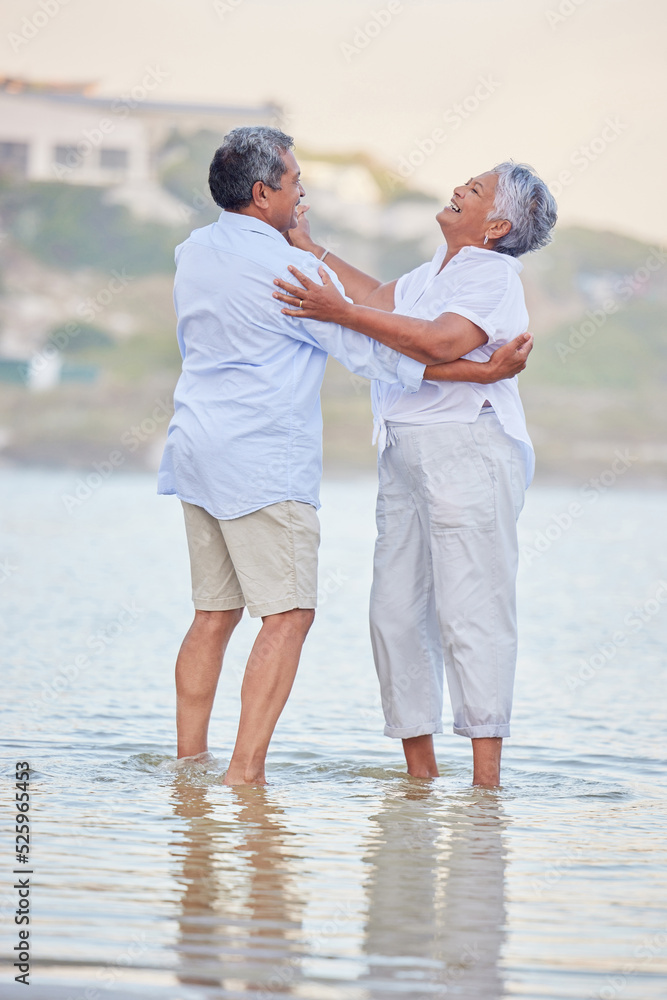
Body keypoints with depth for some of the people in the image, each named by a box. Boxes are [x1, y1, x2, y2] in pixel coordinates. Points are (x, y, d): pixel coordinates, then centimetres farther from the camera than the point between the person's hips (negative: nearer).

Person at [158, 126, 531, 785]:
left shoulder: (193, 252, 10)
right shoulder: (287, 268, -14)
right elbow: (372, 352, -12)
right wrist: (483, 370, -10)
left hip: (198, 450, 8)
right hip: (263, 459, -8)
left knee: (214, 614, 12)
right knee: (288, 615, -7)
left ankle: (187, 764, 12)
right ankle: (245, 774, -15)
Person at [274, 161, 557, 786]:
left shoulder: (493, 274, -7)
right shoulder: (436, 273, 21)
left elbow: (439, 342, -22)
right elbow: (384, 299, 35)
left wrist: (341, 312, -25)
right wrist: (309, 248, 35)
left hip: (466, 451, -9)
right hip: (405, 456, 9)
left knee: (470, 612, -11)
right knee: (396, 611, 6)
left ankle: (486, 779, -12)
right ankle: (420, 774, 12)